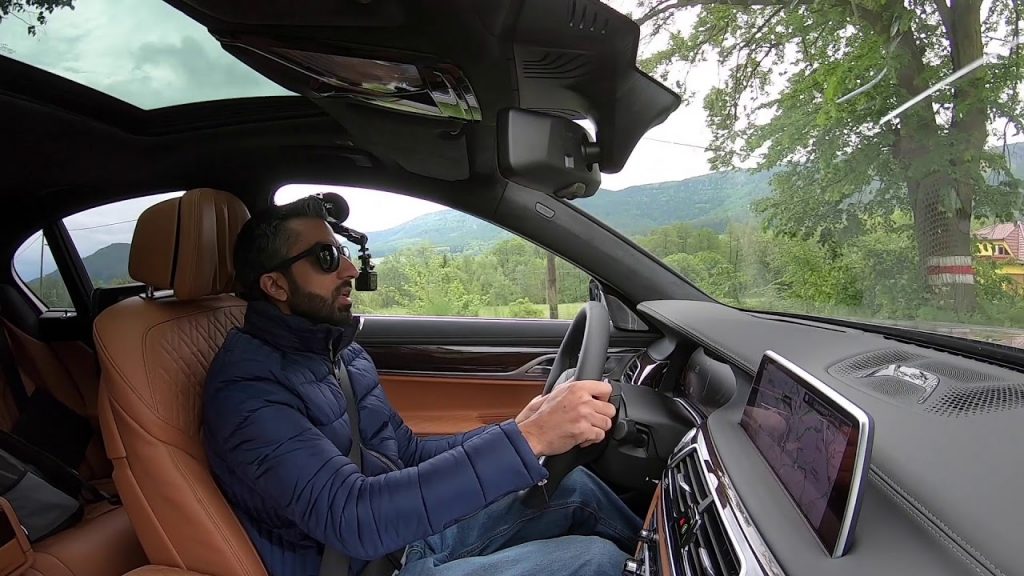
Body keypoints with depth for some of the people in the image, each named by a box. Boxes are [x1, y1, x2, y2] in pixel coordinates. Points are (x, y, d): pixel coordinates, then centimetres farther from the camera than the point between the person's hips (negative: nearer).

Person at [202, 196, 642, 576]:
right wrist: (525, 441, -39)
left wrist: (514, 432, -5)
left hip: (414, 535, 7)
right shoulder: (247, 385, -21)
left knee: (577, 487, 3)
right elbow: (350, 517, -34)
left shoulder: (339, 350, 4)